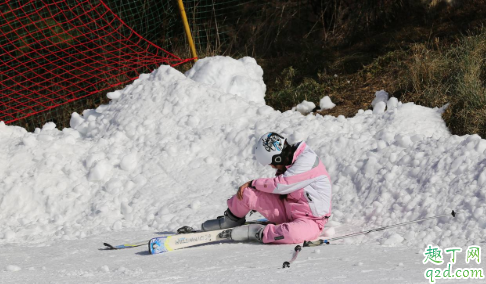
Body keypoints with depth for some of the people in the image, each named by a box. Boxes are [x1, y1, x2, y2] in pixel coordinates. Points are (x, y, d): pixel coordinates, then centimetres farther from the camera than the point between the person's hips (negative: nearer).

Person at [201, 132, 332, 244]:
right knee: (247, 193, -10)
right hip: (286, 211, 7)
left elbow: (280, 185, -22)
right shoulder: (290, 160, 5)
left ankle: (256, 233, -20)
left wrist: (252, 183, -9)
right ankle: (231, 220, 18)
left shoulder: (307, 161, -21)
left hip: (310, 220, -7)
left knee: (294, 233, -44)